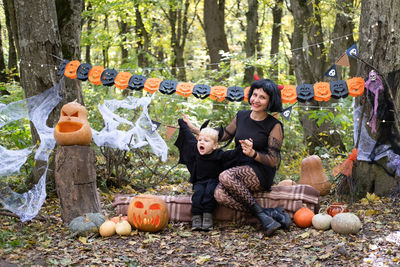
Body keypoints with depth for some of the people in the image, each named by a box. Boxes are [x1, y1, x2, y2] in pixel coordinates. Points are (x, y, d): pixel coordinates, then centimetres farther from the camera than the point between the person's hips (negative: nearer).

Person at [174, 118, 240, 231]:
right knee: (198, 192, -25)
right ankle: (196, 216, -30)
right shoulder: (195, 149, -1)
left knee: (210, 191, -30)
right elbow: (189, 136, 13)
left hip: (214, 181, -3)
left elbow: (231, 154, -25)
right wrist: (183, 124, 26)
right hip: (199, 181, 3)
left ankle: (207, 215, -30)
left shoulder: (218, 155, -12)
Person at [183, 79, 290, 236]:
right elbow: (222, 136, 24)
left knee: (226, 176, -35)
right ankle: (271, 214, -25)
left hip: (262, 174, -5)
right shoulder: (241, 117, 11)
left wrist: (253, 153, -25)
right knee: (219, 194, -29)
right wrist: (192, 128, 23)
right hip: (239, 171, 5)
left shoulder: (274, 126, -5)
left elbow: (273, 161, -8)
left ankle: (261, 214, -26)